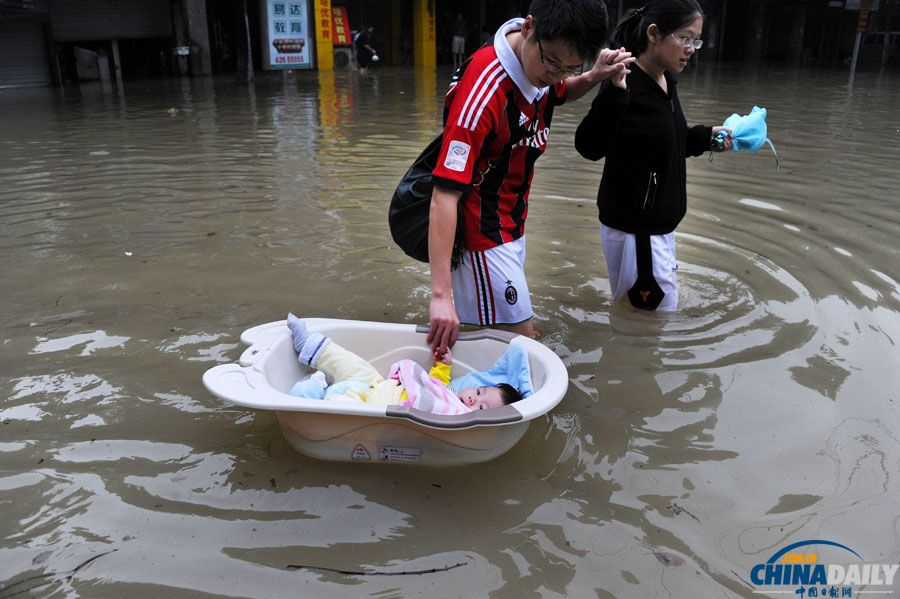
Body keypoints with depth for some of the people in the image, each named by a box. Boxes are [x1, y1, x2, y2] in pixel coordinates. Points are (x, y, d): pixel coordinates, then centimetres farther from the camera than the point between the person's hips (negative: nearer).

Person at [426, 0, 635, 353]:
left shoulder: (543, 61, -3)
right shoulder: (483, 88, -29)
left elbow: (561, 92, 23)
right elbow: (445, 195, -34)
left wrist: (593, 77, -1)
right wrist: (440, 295, -39)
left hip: (512, 226, 8)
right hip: (482, 233, -8)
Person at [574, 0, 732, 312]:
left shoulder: (666, 82, 7)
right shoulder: (628, 86, -21)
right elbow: (590, 147, -33)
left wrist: (707, 138, 12)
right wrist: (614, 91, -43)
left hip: (658, 223, 10)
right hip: (632, 227, -9)